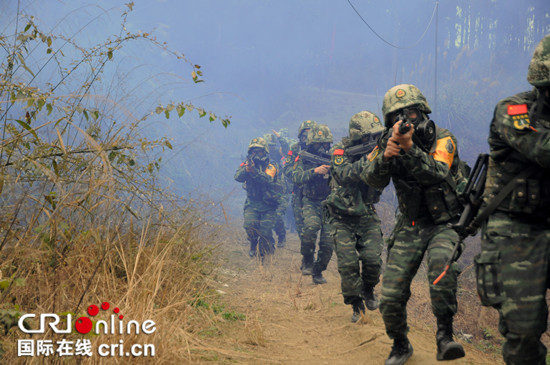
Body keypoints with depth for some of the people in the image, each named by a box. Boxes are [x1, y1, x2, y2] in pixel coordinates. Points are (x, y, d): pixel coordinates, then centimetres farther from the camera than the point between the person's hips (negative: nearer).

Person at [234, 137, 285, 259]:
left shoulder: (271, 166, -3)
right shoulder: (246, 165, 7)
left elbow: (268, 179, -23)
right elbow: (238, 177, -11)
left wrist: (254, 171, -39)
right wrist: (246, 169, -31)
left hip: (268, 206, -2)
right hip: (252, 204, 2)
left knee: (265, 233, -10)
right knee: (250, 225, -22)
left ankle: (264, 257, 11)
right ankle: (253, 244, 9)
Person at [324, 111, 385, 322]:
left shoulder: (374, 151, -2)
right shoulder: (340, 151, -14)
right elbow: (345, 175, -32)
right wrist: (367, 159, -42)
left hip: (367, 215, 3)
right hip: (343, 218, -3)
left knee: (373, 259, -9)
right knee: (348, 263, -8)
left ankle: (368, 291, 20)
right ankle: (356, 304, 10)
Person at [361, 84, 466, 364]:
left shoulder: (443, 140, -11)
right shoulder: (389, 143, 1)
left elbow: (436, 175, -29)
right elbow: (373, 179, -14)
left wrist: (409, 147, -41)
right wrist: (386, 155, -33)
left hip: (445, 224, -3)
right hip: (410, 228, 4)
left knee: (442, 266, -36)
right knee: (391, 297, -5)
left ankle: (444, 336, -25)